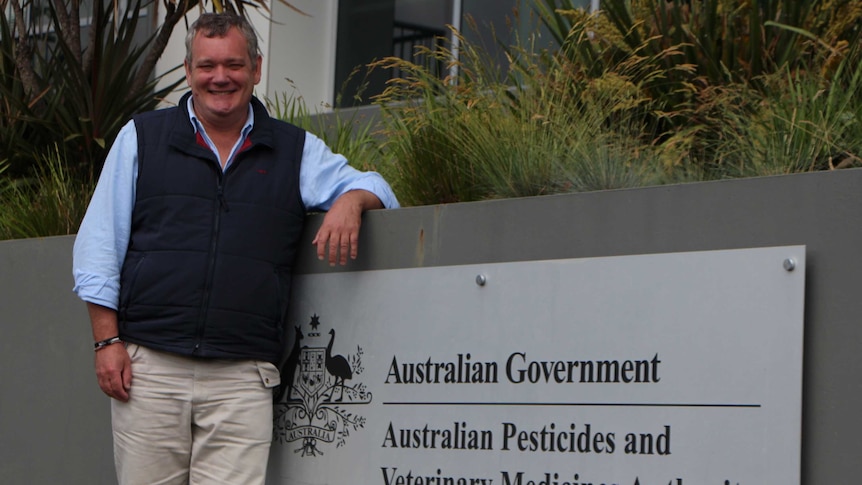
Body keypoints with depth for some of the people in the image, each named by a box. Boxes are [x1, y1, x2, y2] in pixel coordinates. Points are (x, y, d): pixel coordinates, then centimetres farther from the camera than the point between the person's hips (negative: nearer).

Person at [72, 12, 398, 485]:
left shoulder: (298, 151, 15)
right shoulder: (141, 138, 12)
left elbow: (372, 186, 18)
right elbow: (99, 246, 9)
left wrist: (351, 199, -8)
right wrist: (108, 340, 0)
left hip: (243, 376, 0)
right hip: (147, 365, 0)